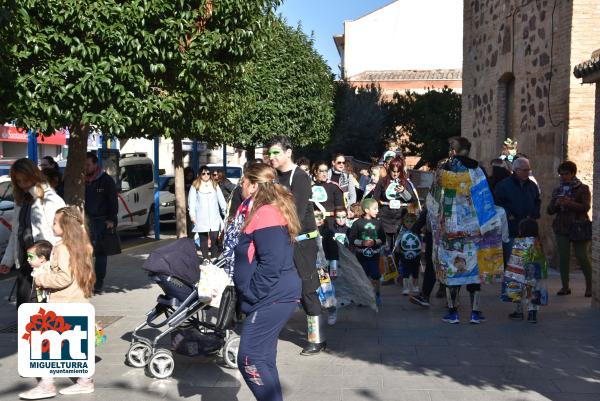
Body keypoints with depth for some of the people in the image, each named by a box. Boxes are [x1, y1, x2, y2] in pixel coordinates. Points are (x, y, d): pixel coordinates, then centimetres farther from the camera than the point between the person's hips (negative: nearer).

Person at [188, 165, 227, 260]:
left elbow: (221, 200, 10)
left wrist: (226, 212, 5)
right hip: (201, 219, -1)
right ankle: (205, 258, 10)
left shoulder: (215, 185, 11)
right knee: (203, 239, 4)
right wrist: (192, 215, -8)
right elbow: (192, 201, -1)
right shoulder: (195, 186, 3)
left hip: (214, 218, 1)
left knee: (214, 239, -2)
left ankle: (214, 258, 2)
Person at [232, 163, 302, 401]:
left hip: (272, 298, -10)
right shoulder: (271, 210, 16)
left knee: (250, 359, -7)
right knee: (262, 359, 15)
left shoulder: (265, 214, -17)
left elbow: (270, 265, -23)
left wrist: (250, 294, -15)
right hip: (274, 296, 10)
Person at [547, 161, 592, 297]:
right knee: (563, 256, -1)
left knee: (582, 256, -6)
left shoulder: (583, 189, 2)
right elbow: (550, 210, 11)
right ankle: (565, 286, 3)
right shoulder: (557, 190, 15)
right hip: (562, 228, 4)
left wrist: (569, 203, -25)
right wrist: (556, 204, -11)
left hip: (578, 227, -4)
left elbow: (586, 207, -11)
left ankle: (590, 286, 4)